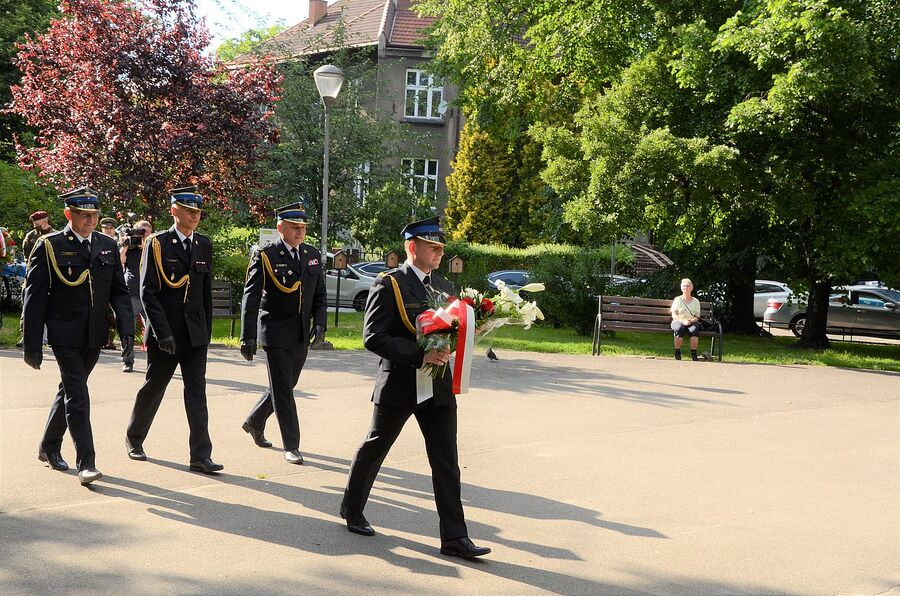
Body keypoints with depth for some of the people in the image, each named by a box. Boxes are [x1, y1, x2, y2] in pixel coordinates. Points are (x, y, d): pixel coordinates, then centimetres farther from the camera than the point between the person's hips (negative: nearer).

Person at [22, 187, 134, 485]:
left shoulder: (107, 246, 9)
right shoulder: (49, 246, -5)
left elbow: (119, 291, 10)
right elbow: (34, 297, -5)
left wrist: (126, 327, -5)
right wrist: (32, 344, -8)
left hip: (94, 336, 5)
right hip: (64, 334, -5)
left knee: (70, 391, 18)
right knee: (78, 396, -10)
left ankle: (49, 447, 36)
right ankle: (86, 463, -9)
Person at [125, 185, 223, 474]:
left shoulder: (204, 245, 8)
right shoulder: (157, 244, -6)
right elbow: (148, 292, -10)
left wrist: (207, 330, 11)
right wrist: (163, 332, -17)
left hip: (195, 332, 3)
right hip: (164, 333, -3)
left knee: (197, 391, -2)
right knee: (153, 387, 11)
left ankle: (200, 456, -3)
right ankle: (134, 439, 33)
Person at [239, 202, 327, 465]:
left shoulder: (313, 255, 9)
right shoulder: (265, 256, -8)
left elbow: (319, 295, 13)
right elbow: (250, 298, -11)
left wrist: (319, 323, -4)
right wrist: (248, 337, -18)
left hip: (302, 336, 6)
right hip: (275, 333, -6)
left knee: (285, 386, 16)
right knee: (283, 390, -3)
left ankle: (254, 423, 39)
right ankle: (291, 446, 5)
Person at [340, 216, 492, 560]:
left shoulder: (443, 287, 11)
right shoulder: (389, 285, -10)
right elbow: (373, 337, -18)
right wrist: (420, 355, -26)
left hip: (438, 389, 5)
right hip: (398, 387, -5)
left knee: (446, 462, 2)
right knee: (374, 450, 14)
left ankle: (454, 537, 5)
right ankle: (352, 509, 36)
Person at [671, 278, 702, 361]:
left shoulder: (696, 301, 15)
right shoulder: (677, 300, 11)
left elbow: (697, 316, 6)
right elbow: (674, 315, 0)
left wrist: (691, 320, -17)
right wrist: (683, 321, -18)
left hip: (692, 322, 1)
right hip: (678, 321, -1)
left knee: (694, 329, -36)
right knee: (679, 328, -38)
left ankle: (693, 353, -30)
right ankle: (677, 352, -24)